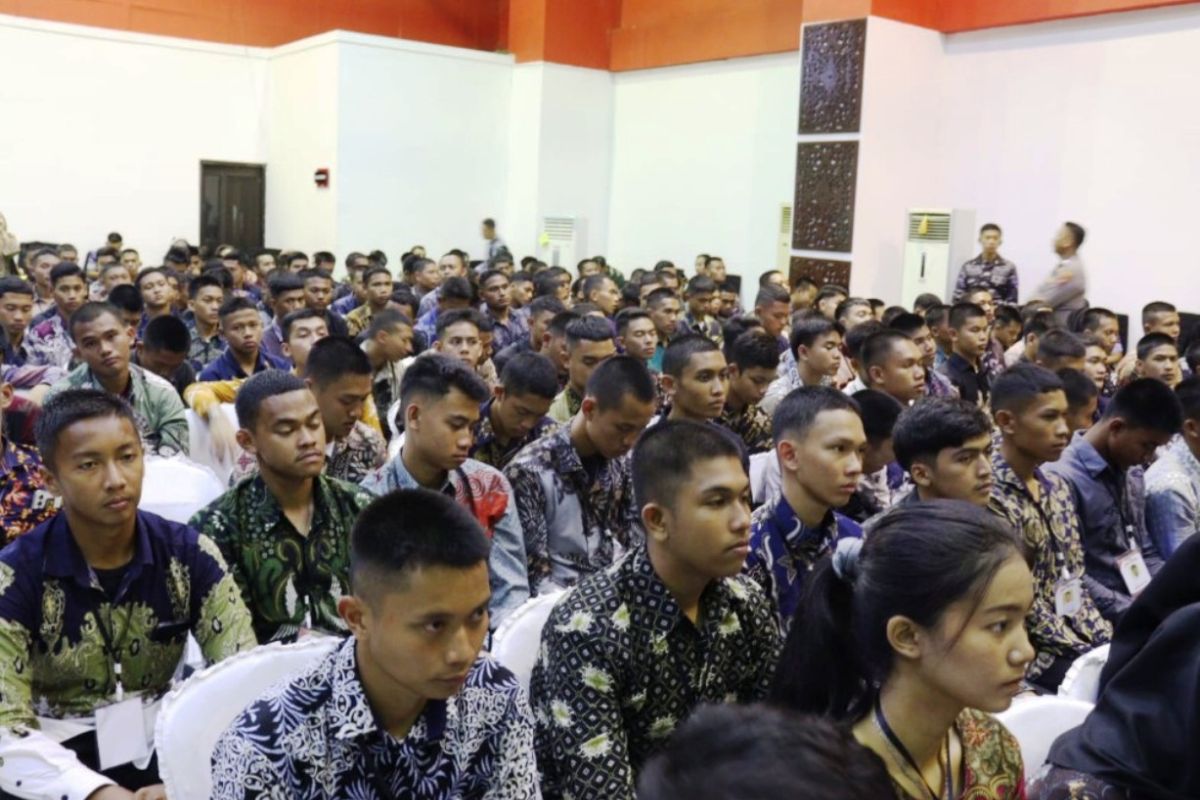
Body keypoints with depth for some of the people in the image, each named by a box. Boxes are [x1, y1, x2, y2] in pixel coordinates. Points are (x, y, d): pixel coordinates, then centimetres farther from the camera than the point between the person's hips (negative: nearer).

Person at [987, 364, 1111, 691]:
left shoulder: (1056, 487, 9)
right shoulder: (991, 500, -18)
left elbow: (1076, 579, 12)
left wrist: (1106, 640, 1)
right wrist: (1091, 653, -13)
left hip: (1082, 638, 8)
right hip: (1038, 654, -8)